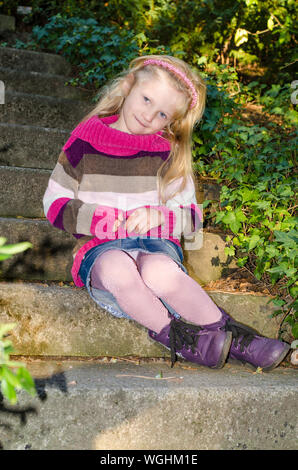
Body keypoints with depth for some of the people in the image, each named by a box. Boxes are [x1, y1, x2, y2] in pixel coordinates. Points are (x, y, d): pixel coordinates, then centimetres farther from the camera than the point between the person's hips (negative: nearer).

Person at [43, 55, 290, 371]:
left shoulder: (168, 153, 7)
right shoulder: (85, 140, 5)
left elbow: (191, 217, 7)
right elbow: (55, 204, 6)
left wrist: (159, 217, -16)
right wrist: (102, 220, -12)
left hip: (156, 243, 0)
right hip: (101, 248, 0)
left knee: (159, 272, -37)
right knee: (117, 269, -38)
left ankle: (227, 335, -24)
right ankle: (174, 334, -25)